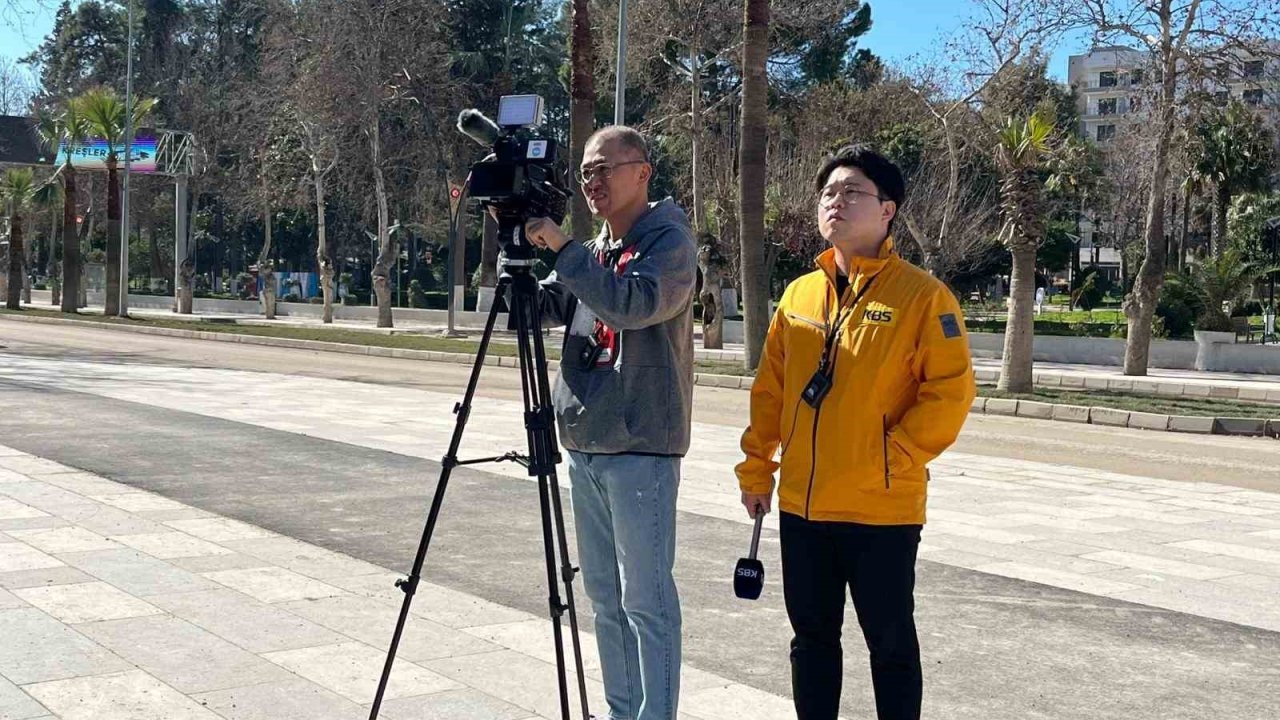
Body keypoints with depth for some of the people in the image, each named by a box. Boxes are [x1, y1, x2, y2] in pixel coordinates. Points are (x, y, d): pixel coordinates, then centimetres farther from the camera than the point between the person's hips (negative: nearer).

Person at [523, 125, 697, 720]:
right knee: (604, 594, 13)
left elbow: (632, 305, -24)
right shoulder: (593, 250, 16)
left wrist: (561, 247, -23)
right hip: (585, 446, 8)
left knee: (645, 598, -5)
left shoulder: (670, 242, -7)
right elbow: (544, 307, 10)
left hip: (641, 447, -8)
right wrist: (521, 245, -2)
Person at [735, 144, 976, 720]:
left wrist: (898, 457, -15)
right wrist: (757, 469, 10)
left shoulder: (920, 294, -8)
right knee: (812, 635, 16)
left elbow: (952, 389, -12)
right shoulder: (799, 294, 9)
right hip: (801, 504, 5)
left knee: (890, 641, 7)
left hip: (881, 508, -5)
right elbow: (769, 389, 13)